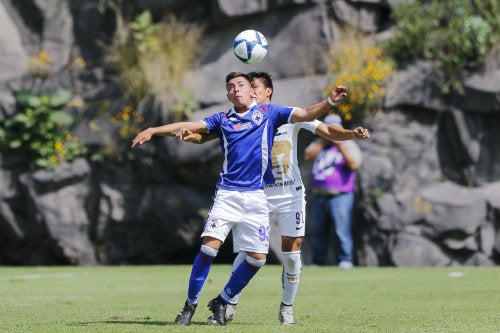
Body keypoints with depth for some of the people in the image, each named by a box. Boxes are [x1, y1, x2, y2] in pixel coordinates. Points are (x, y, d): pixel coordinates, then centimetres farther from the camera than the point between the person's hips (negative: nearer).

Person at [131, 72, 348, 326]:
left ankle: (222, 301, 16)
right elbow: (189, 126, 5)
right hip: (227, 193, -1)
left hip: (256, 197, 1)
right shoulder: (223, 119, 11)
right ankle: (190, 303, -7)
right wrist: (153, 130, -6)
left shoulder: (268, 112, 9)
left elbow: (306, 114, 3)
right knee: (210, 244, -18)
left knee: (258, 256, -2)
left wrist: (330, 101, -14)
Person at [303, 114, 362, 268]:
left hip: (341, 196, -5)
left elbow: (353, 164, -12)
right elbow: (307, 156, 2)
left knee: (342, 230, -13)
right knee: (317, 232, 7)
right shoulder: (319, 144, 19)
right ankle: (318, 261, 14)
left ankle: (345, 260, -9)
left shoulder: (348, 145, 5)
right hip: (319, 196, 5)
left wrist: (339, 145, -11)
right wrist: (323, 142, -1)